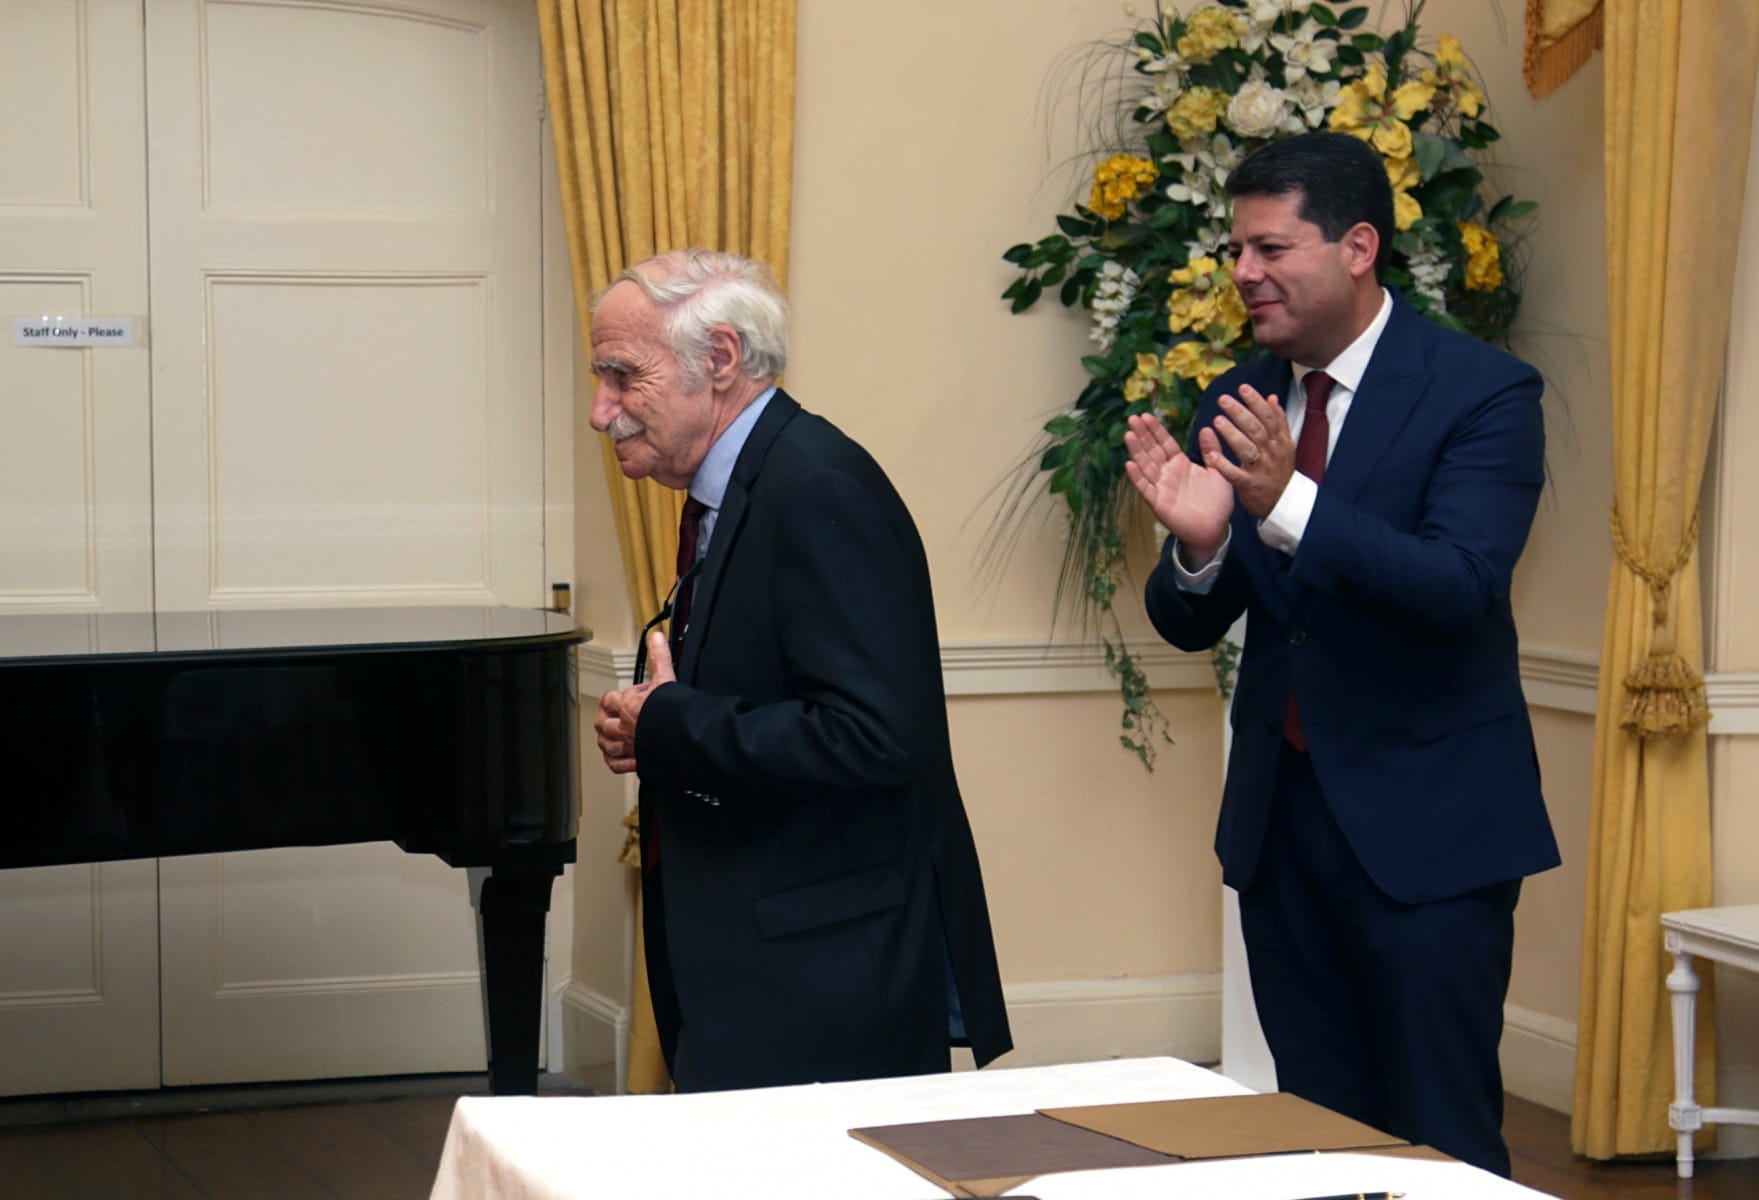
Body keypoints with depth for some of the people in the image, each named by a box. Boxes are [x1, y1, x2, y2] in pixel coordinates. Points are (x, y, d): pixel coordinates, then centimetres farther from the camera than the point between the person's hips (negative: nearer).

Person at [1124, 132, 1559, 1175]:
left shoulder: (1483, 392, -10)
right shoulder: (1237, 405, 6)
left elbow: (1463, 587, -24)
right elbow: (1191, 625, 5)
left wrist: (1290, 504, -35)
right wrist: (1197, 545, -19)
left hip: (1423, 821, -6)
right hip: (1279, 816, 6)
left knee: (1440, 1140, -1)